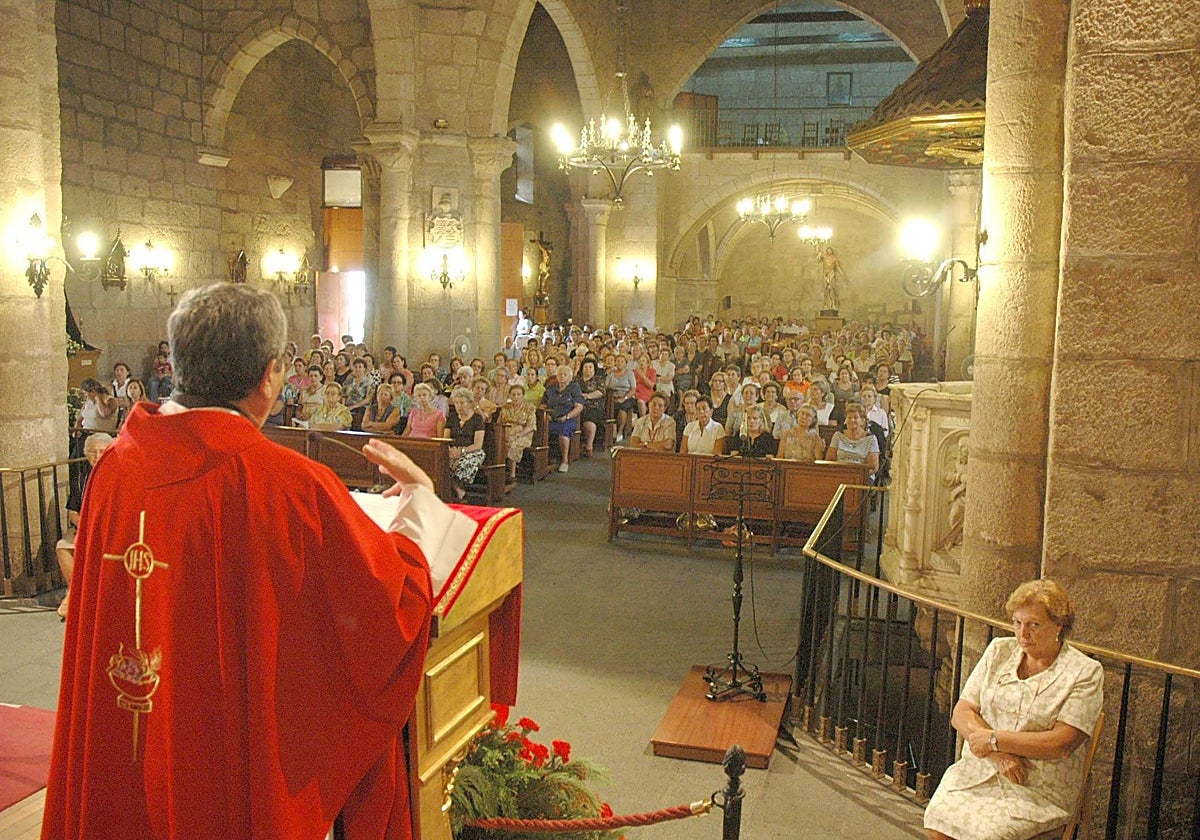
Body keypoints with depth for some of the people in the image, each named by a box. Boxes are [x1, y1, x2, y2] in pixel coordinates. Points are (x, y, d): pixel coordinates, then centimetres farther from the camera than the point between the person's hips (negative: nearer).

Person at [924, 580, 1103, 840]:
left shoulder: (1085, 672, -3)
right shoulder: (999, 651, 10)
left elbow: (1062, 744, -13)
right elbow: (961, 713, 5)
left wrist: (994, 740, -12)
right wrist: (998, 755, -12)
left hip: (1039, 791, -3)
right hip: (977, 771, 3)